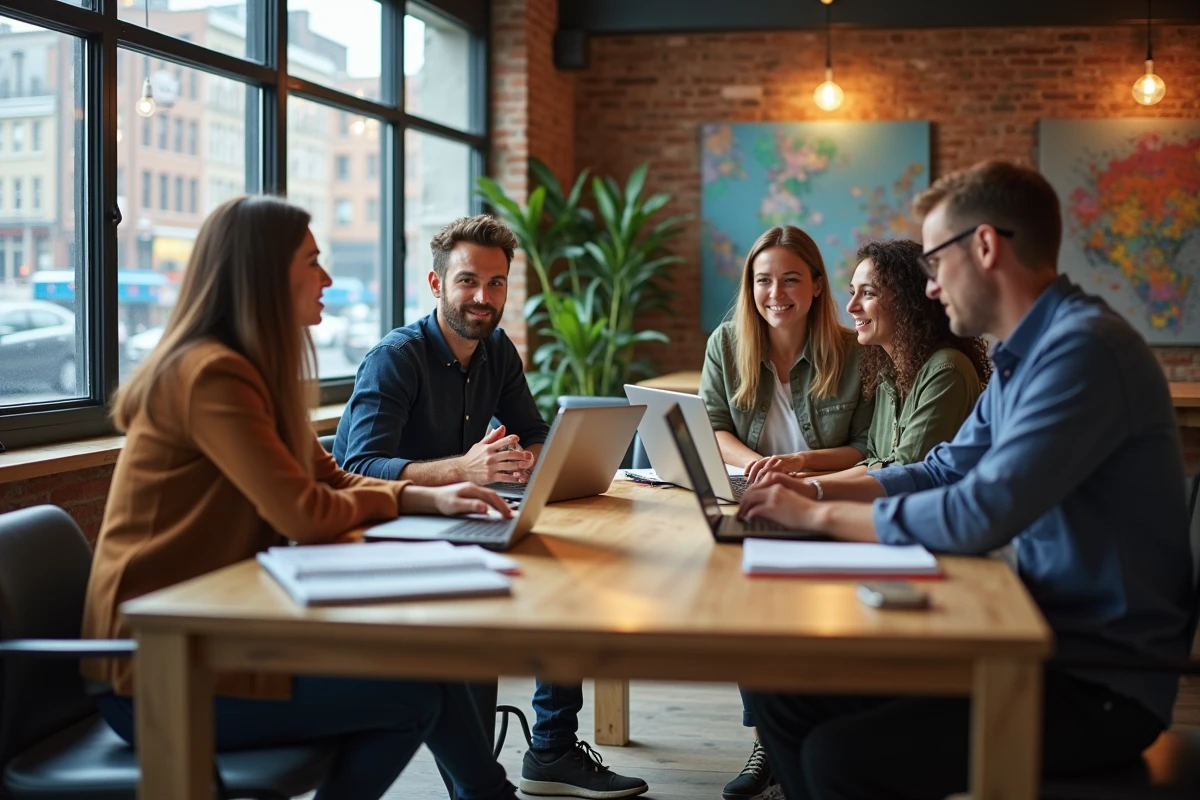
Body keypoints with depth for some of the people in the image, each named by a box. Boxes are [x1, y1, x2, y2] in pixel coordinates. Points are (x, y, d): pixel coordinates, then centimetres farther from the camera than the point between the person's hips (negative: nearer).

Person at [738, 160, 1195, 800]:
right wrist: (818, 490, 8)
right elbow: (945, 471, 21)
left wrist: (820, 515, -16)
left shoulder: (1084, 349, -21)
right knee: (780, 686, 5)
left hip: (1100, 684, -9)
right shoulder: (1023, 353, 11)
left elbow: (979, 516, -27)